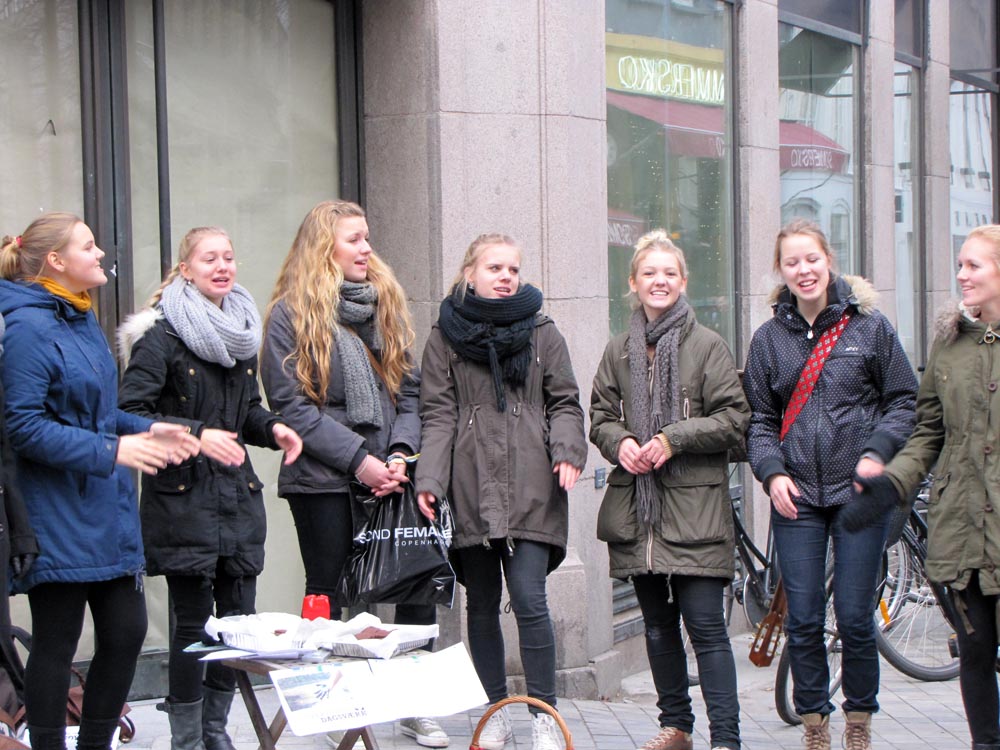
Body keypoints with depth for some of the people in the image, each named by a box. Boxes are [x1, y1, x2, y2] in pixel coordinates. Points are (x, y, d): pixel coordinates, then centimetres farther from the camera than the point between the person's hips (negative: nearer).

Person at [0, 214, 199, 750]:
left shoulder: (82, 320, 14)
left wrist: (146, 430, 6)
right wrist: (111, 450, -24)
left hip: (107, 512, 9)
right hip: (58, 518, -9)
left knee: (126, 633, 11)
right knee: (56, 644, 0)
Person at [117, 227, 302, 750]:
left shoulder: (242, 332, 14)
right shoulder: (162, 335, -8)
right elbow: (130, 414, -15)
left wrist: (271, 428, 4)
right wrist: (195, 435, -25)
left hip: (237, 492, 7)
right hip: (183, 496, -6)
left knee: (238, 618, 7)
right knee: (193, 621, -4)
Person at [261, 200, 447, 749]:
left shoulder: (386, 305, 14)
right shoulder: (291, 315, -3)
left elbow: (408, 391, 13)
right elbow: (291, 406, -9)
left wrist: (401, 452, -5)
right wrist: (357, 459, -15)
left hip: (389, 478, 4)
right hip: (323, 481, -4)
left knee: (418, 589, 1)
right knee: (329, 598, 3)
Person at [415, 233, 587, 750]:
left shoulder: (542, 333, 10)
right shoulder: (446, 337, 8)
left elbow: (564, 402, 10)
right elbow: (437, 415, 3)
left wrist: (568, 450, -9)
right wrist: (428, 479, -8)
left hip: (529, 489, -1)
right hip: (471, 489, 1)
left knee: (529, 599, -10)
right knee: (482, 604, 8)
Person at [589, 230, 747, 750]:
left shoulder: (707, 346, -3)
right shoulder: (619, 351, 11)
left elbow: (733, 419, -6)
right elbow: (600, 416, 14)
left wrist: (673, 439, -15)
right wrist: (621, 444, -7)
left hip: (694, 508, -5)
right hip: (635, 507, 5)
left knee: (705, 625, -8)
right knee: (657, 626, 13)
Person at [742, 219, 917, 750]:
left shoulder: (869, 327, 2)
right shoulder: (769, 338, 8)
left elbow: (903, 401, 5)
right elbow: (758, 418, 12)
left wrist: (877, 452, -10)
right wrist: (772, 472, -4)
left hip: (860, 492, -2)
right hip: (796, 497, 2)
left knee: (854, 619, -1)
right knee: (803, 622, 1)